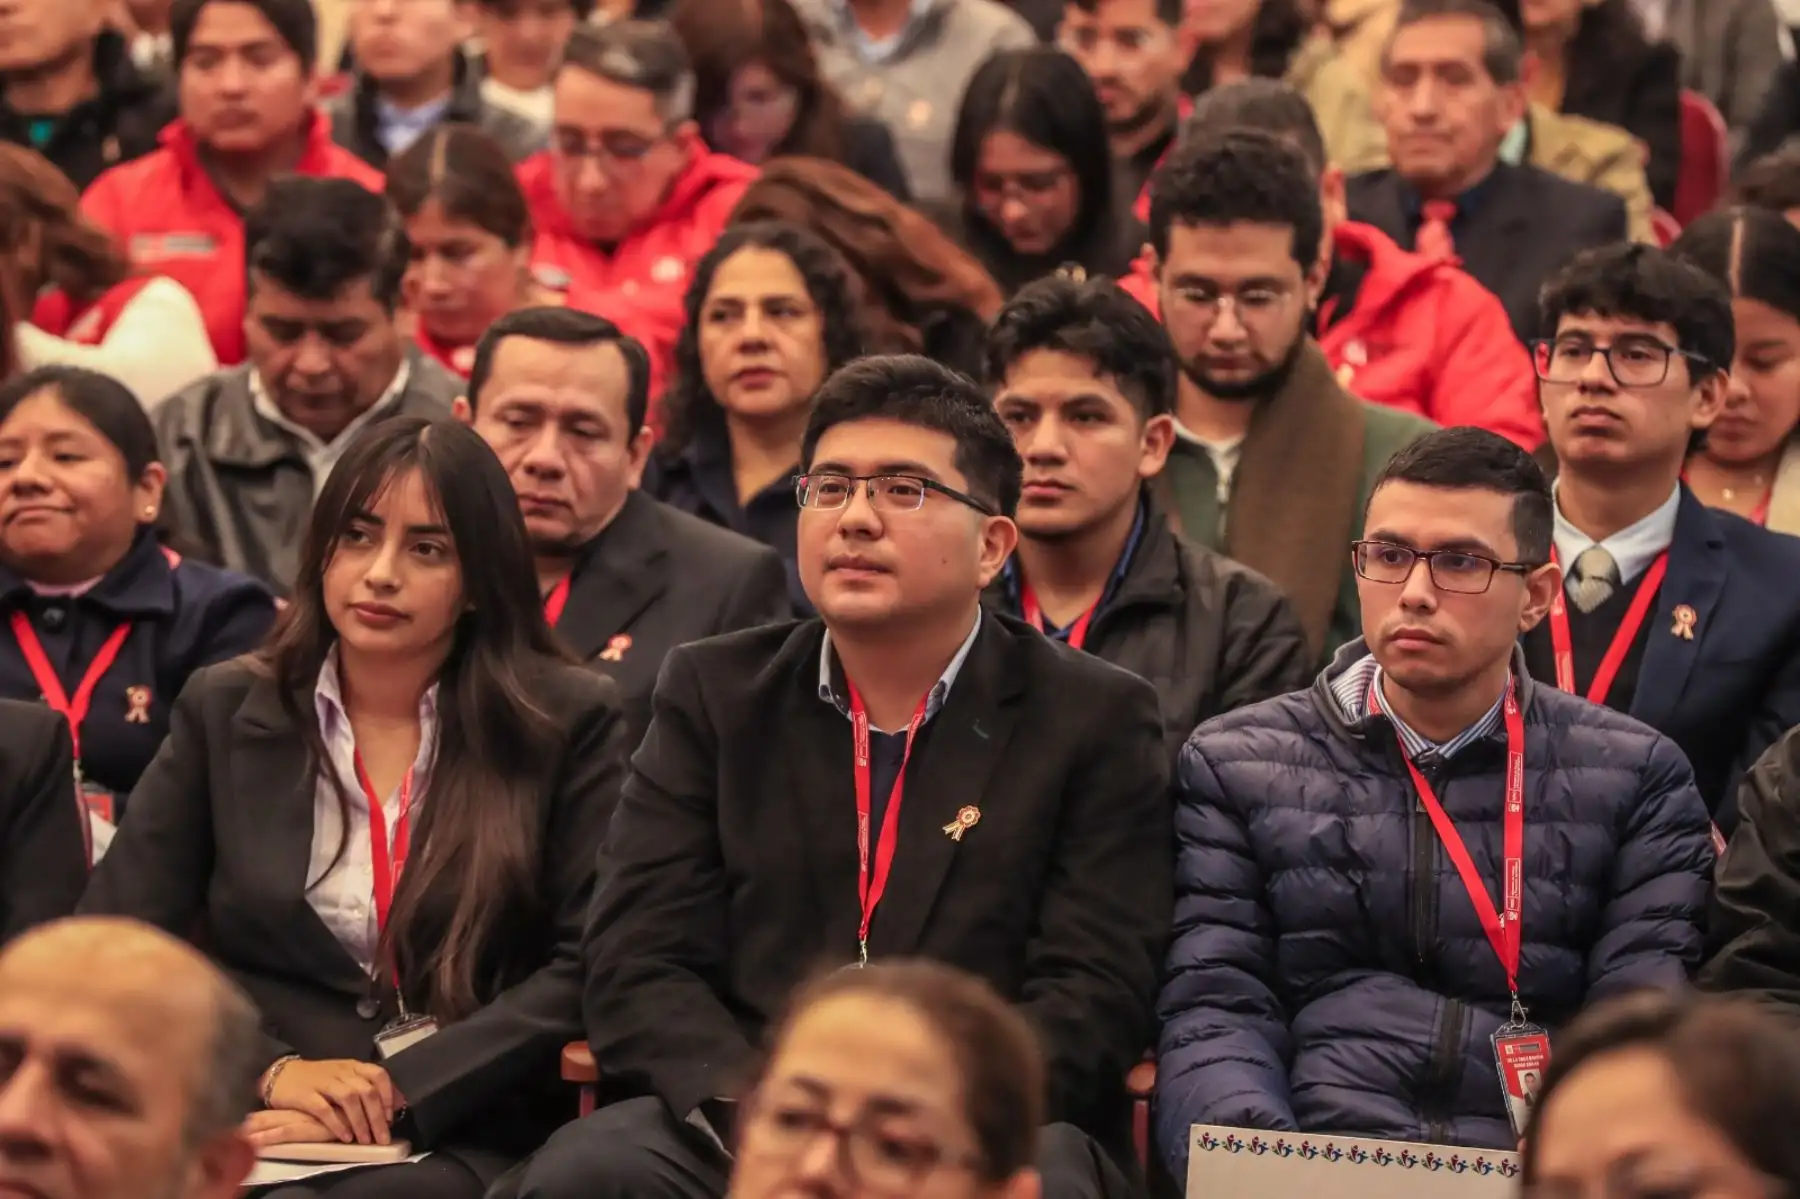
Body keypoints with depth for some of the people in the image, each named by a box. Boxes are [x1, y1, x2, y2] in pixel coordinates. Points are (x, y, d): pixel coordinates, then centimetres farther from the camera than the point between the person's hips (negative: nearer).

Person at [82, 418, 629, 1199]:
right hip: (242, 1130, 3)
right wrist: (271, 1071, -10)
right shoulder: (226, 712, 13)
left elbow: (588, 966, -1)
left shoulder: (570, 724, 7)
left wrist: (399, 1095, -12)